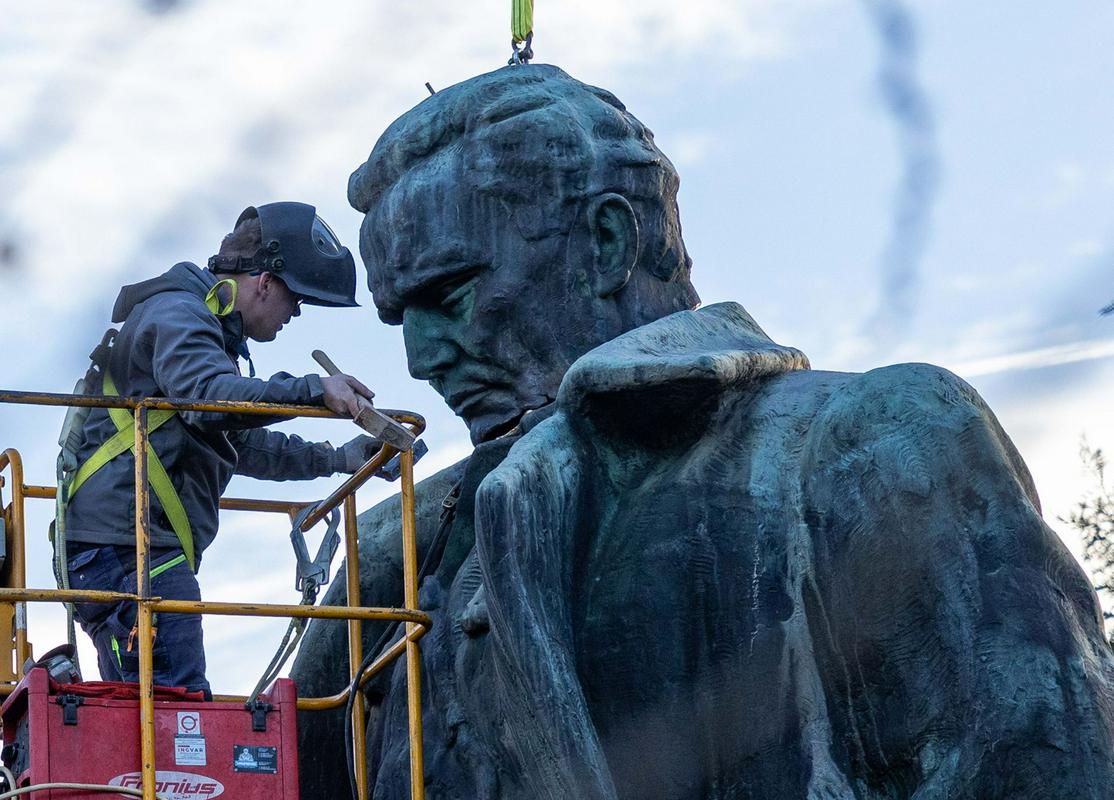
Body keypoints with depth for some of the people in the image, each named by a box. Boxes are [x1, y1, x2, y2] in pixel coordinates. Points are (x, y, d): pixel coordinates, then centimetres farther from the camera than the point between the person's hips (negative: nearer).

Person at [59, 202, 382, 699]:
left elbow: (241, 444, 37)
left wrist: (336, 459, 32)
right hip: (125, 542, -11)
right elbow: (208, 396, -26)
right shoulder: (177, 313, -5)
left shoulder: (209, 327, 28)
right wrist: (311, 391, -30)